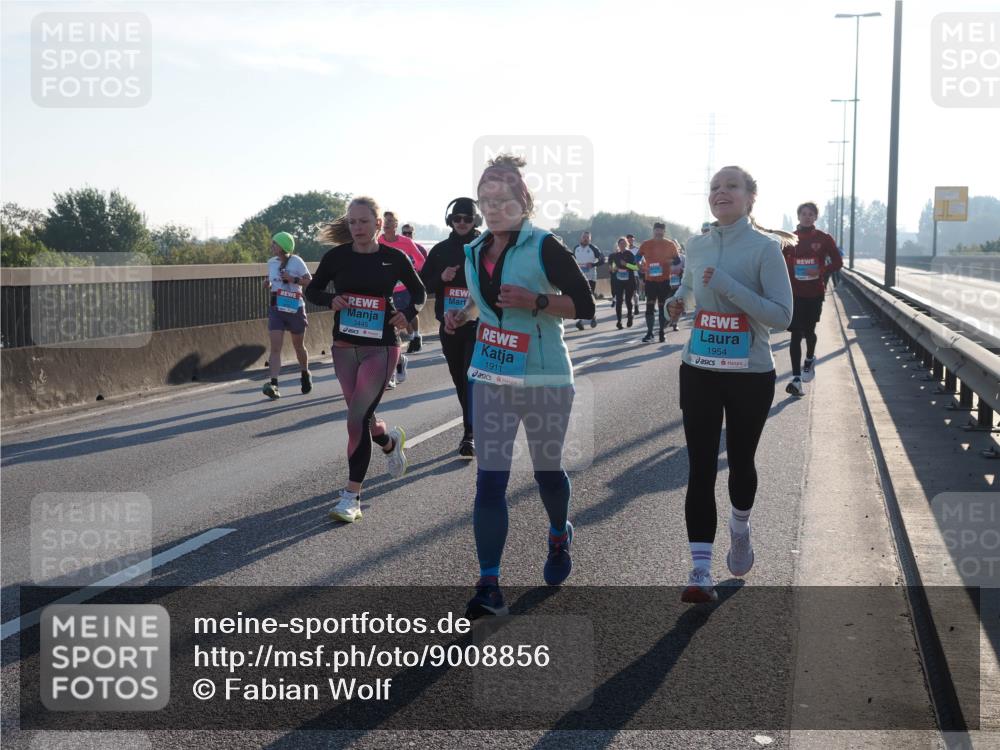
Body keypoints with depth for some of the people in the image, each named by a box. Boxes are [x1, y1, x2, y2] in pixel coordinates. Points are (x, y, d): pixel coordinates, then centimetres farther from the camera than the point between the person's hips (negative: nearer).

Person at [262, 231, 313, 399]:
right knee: (275, 347, -12)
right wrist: (268, 284, 0)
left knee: (298, 346, 13)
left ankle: (305, 375, 40)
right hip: (276, 309, 3)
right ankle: (273, 384, -21)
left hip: (295, 309, -3)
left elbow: (310, 282, -8)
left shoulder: (296, 261, -8)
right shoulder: (271, 262, 8)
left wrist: (293, 279, -23)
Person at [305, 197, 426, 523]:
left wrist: (408, 312, -9)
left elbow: (419, 292, 11)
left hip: (381, 346, -3)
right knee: (361, 416, 12)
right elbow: (312, 290, 10)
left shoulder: (394, 258, -4)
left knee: (357, 418, -13)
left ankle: (352, 495, -5)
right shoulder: (337, 256, -1)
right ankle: (390, 441, 48)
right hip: (344, 346, 3)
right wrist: (330, 299, -12)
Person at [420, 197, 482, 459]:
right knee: (459, 378, 12)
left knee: (472, 378, -12)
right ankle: (475, 425, 28)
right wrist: (441, 277, -11)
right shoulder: (440, 250, 7)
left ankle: (469, 435, -13)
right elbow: (423, 283, 8)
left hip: (478, 325, -4)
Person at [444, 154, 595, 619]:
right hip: (489, 377, 4)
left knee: (547, 470, 15)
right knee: (489, 480, -4)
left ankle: (559, 537, 47)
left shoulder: (544, 247, -12)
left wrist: (535, 302, -24)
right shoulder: (475, 251, 7)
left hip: (544, 379, -4)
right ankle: (489, 587, -3)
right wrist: (464, 315, 3)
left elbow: (584, 305, -12)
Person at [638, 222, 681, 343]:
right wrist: (642, 267, -11)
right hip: (650, 280, 0)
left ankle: (662, 332, 11)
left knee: (663, 306, 4)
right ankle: (649, 332, 0)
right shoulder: (646, 244, 2)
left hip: (665, 280, 0)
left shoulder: (670, 244, 1)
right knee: (650, 306, -3)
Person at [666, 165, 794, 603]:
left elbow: (782, 315, -17)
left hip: (751, 374, -3)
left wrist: (728, 286, -24)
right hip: (699, 371, 3)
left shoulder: (766, 247, -10)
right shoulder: (697, 245, 4)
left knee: (740, 460, 12)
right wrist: (679, 300, 2)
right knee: (700, 467, -3)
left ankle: (740, 530, 44)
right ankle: (701, 571, -1)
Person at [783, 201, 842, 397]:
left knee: (808, 330, 9)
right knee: (796, 334, -7)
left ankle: (809, 359, 43)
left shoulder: (824, 238, 0)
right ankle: (796, 379, -11)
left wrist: (822, 271, -15)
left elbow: (837, 262, 3)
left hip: (815, 293, 0)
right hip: (794, 293, 0)